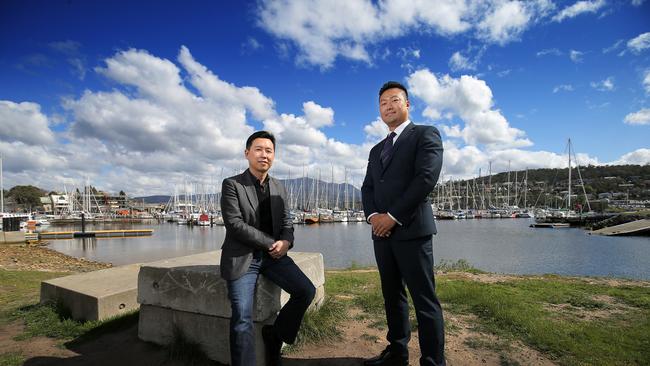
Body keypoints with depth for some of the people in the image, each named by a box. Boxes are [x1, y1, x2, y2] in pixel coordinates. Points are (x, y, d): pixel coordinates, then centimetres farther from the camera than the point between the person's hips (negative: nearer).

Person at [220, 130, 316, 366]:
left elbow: (286, 223, 11)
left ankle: (274, 334, 14)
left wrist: (285, 242, -13)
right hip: (242, 257, -4)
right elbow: (235, 224, -15)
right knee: (242, 318, -14)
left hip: (272, 254, 5)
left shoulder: (279, 188, 11)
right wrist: (271, 243, -14)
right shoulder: (232, 184, -5)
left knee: (306, 291, -9)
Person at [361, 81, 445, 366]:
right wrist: (373, 215, -5)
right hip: (382, 233, 7)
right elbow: (367, 188, 16)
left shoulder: (426, 135, 1)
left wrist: (393, 216, -14)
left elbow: (426, 178, -13)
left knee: (424, 300, -2)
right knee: (392, 296, 14)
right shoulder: (377, 150, 22)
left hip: (412, 230, -6)